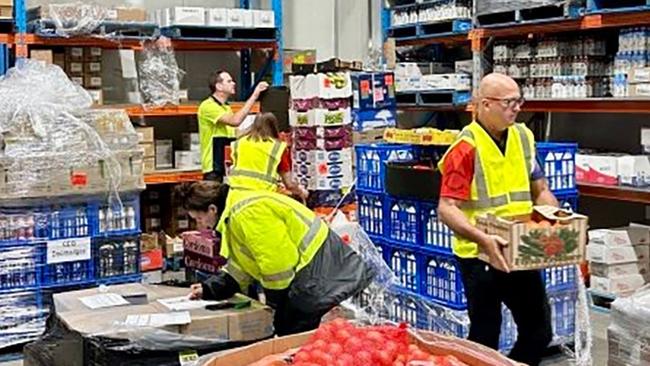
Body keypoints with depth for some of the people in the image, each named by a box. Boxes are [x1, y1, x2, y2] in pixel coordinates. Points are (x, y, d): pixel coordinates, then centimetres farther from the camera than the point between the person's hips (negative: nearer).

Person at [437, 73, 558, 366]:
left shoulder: (523, 136, 6)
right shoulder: (466, 147, -15)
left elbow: (540, 191, 14)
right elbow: (447, 208, -21)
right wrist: (482, 239, -34)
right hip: (480, 255, -6)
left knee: (539, 333, 13)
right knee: (485, 340, 5)